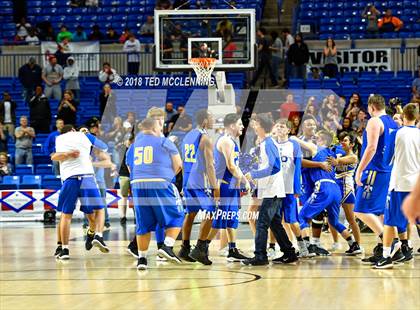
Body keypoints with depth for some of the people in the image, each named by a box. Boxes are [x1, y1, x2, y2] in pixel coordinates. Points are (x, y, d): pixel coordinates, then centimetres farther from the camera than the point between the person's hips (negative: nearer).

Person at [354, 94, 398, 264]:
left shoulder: (374, 122, -11)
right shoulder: (393, 123, 15)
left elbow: (371, 148, -20)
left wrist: (359, 170, -18)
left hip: (374, 172, -9)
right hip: (388, 173, 9)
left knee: (361, 210, -9)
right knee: (380, 211, 11)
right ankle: (381, 250, 10)